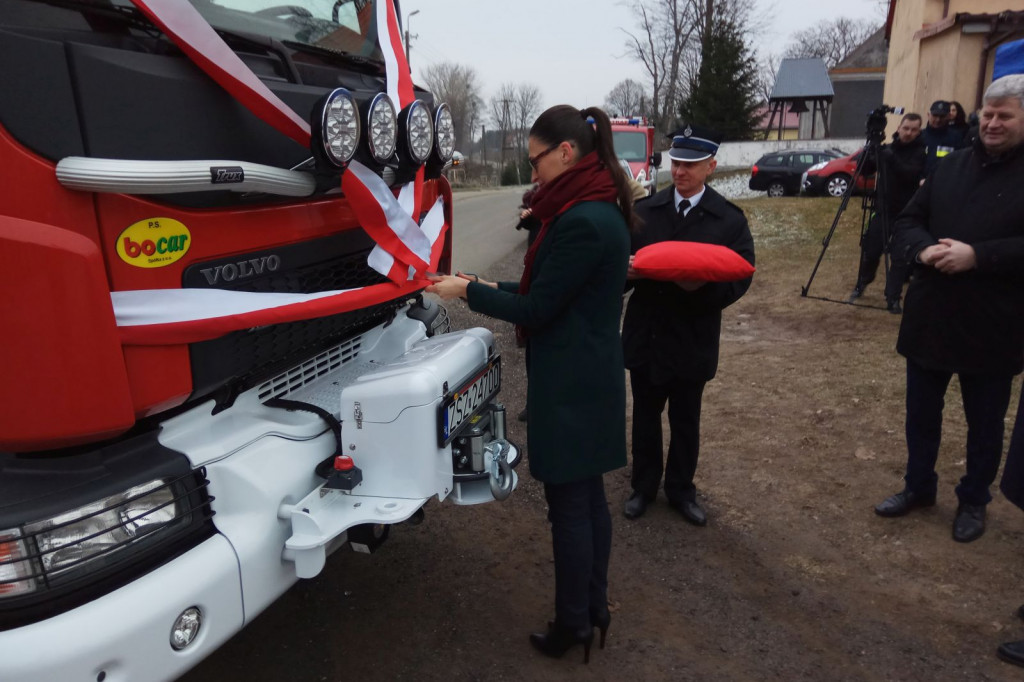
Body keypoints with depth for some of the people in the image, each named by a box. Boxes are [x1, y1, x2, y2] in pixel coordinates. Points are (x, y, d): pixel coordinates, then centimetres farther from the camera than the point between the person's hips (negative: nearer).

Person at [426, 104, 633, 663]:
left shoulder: (581, 222, -22)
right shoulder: (600, 209, 9)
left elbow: (537, 310, -17)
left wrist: (468, 291, -6)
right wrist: (492, 286, 11)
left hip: (570, 386, -10)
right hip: (590, 378, 10)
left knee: (568, 505, 4)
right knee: (589, 497, 18)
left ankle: (573, 625, 21)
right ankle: (594, 606, 35)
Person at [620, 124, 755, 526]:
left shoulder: (730, 220, -4)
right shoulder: (643, 211, 2)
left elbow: (738, 280, -10)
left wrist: (702, 286, -29)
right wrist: (627, 271, -21)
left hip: (693, 341, -1)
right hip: (646, 336, 2)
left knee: (686, 421, 15)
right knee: (645, 417, 15)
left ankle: (681, 490, 34)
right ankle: (644, 486, 34)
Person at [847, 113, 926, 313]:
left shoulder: (919, 152, -4)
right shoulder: (887, 148, 9)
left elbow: (911, 175, -21)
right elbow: (866, 169, 6)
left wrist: (892, 159, -34)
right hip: (882, 209, 3)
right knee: (870, 250, 3)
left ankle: (893, 298, 2)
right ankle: (861, 285, 26)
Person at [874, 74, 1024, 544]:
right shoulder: (951, 165, 9)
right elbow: (907, 222, 6)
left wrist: (977, 256, -25)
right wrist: (924, 249, -14)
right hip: (929, 317, 4)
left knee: (984, 422, 13)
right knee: (921, 412, 16)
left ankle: (973, 501, 33)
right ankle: (918, 486, 36)